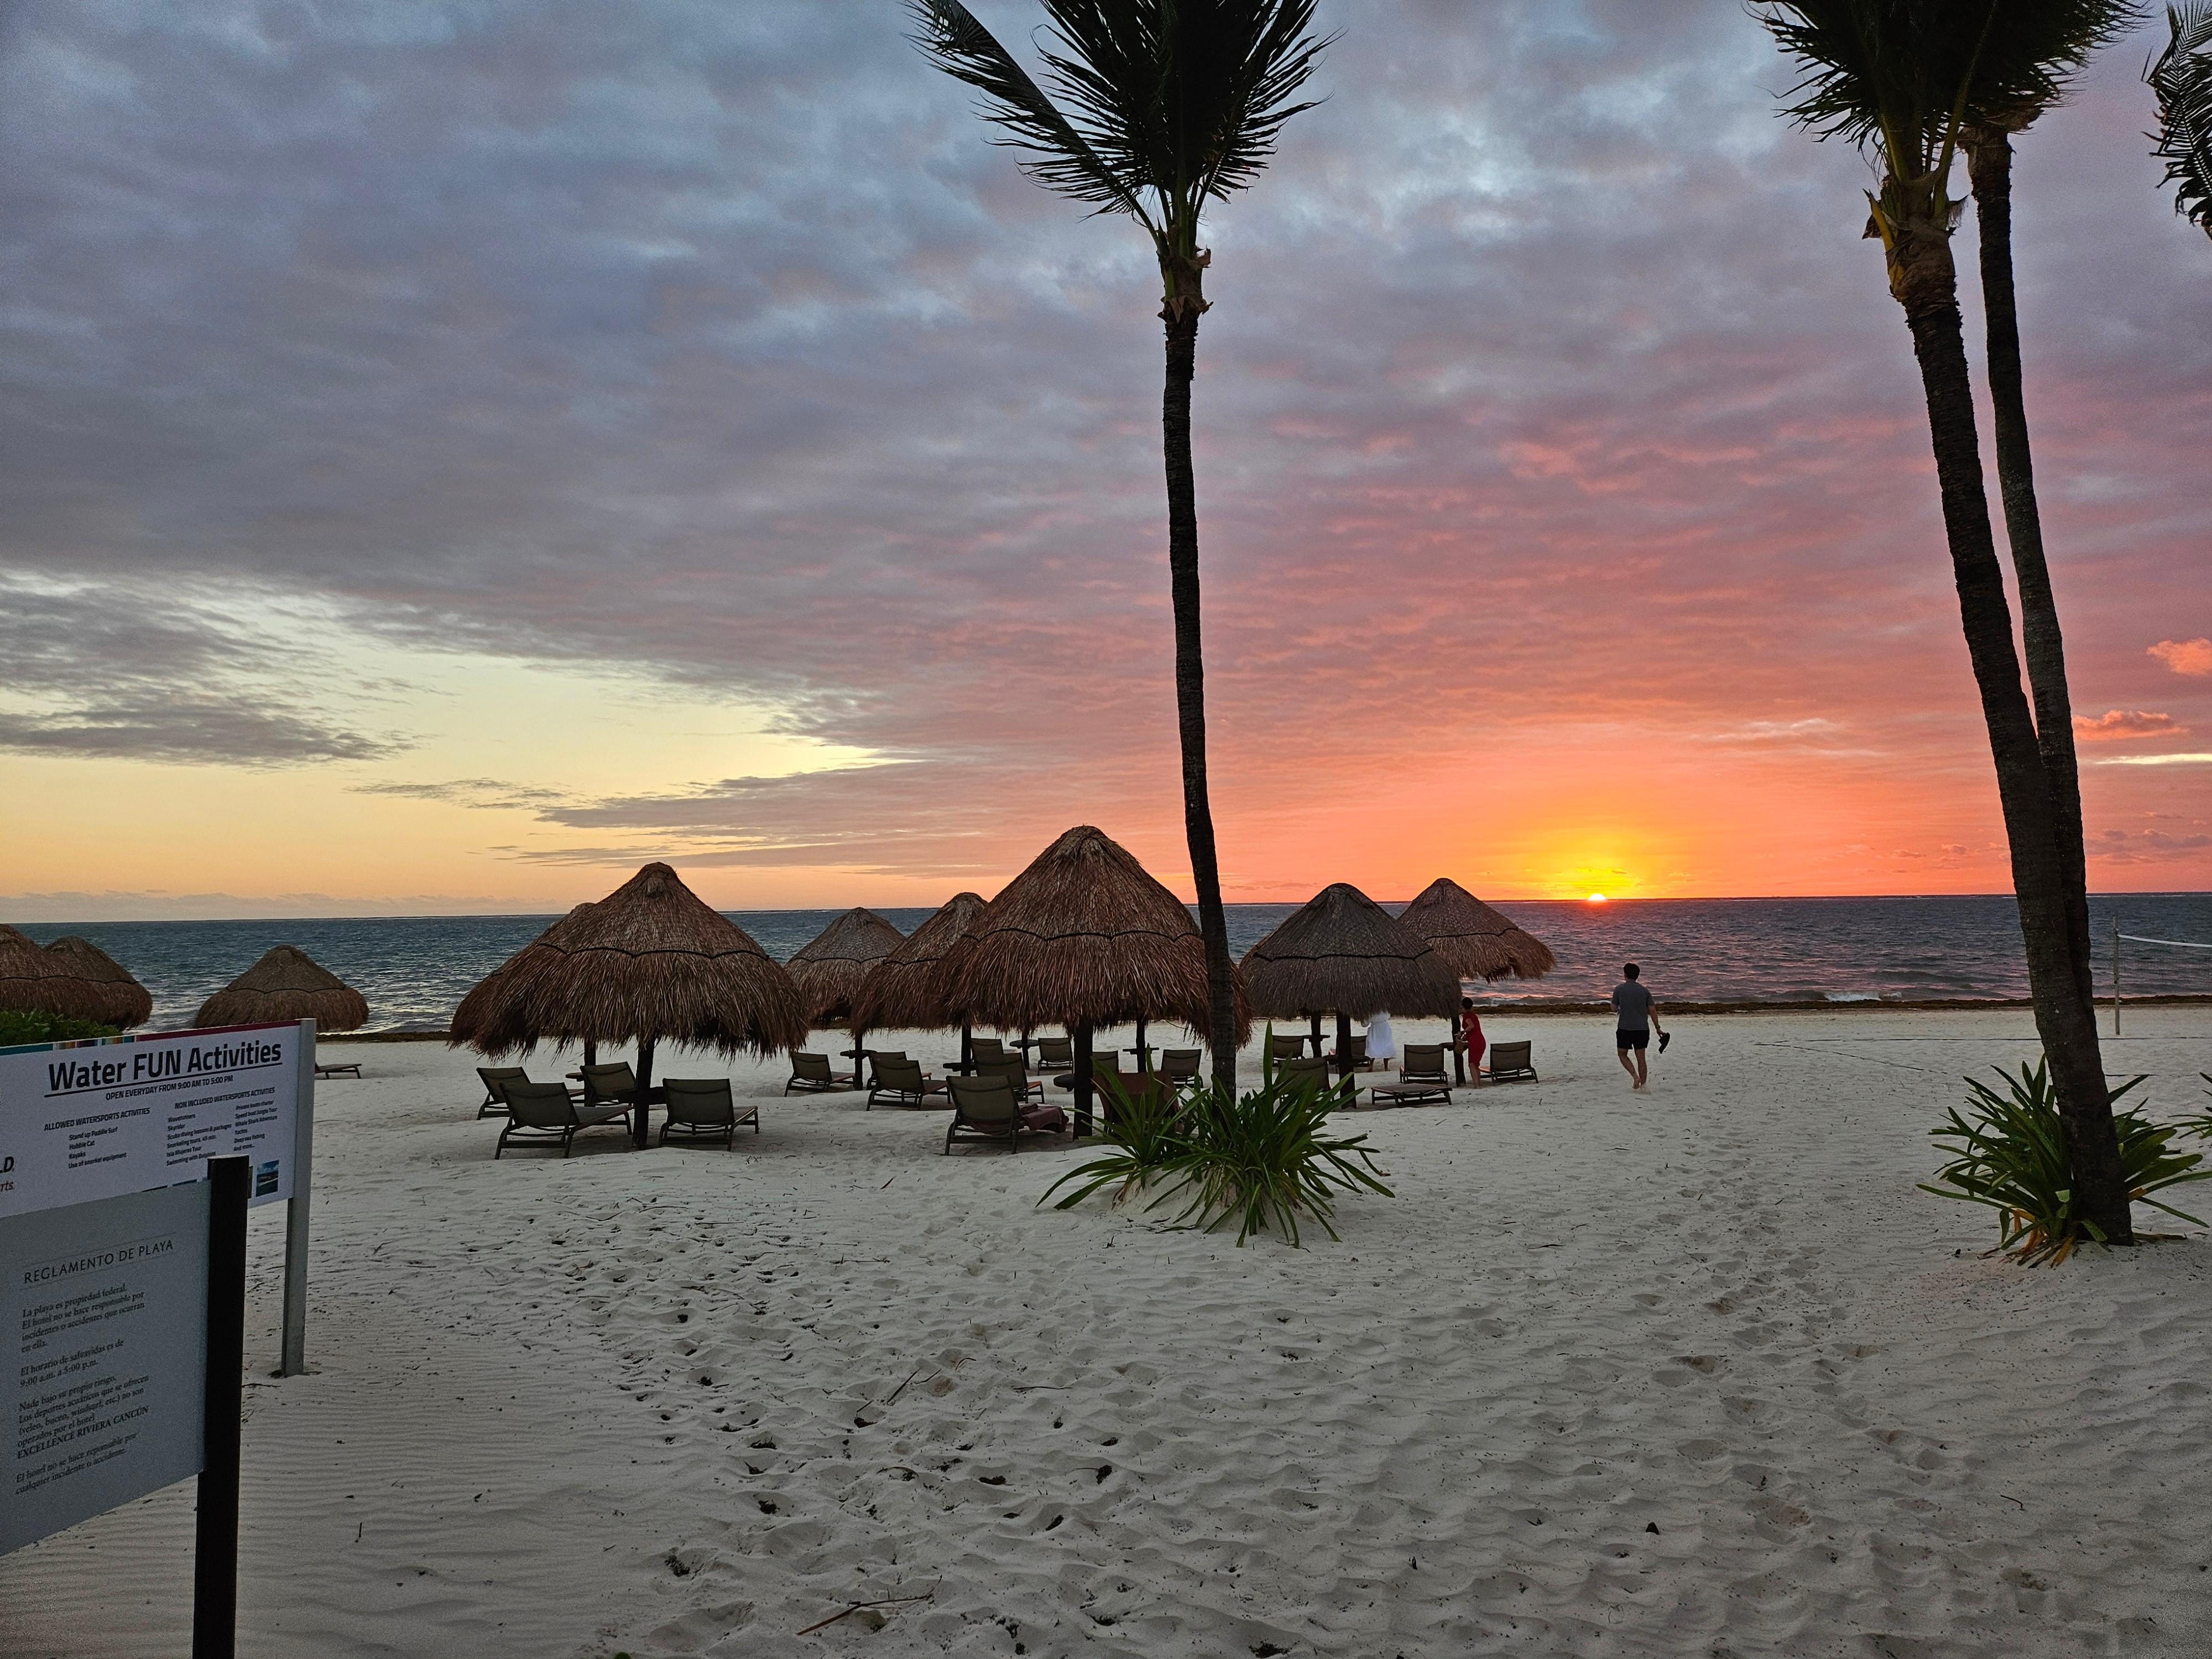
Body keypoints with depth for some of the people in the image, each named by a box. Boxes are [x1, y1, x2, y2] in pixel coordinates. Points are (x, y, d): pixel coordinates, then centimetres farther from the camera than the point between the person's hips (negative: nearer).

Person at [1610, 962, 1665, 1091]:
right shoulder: (1644, 991, 4)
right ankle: (1643, 1085, 7)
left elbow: (1614, 1009, 3)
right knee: (1641, 1058, 9)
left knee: (1623, 1055, 13)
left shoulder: (1619, 989, -4)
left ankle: (1635, 1076, -7)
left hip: (1625, 1028, -3)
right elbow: (1653, 1011, 3)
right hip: (1643, 1029, 3)